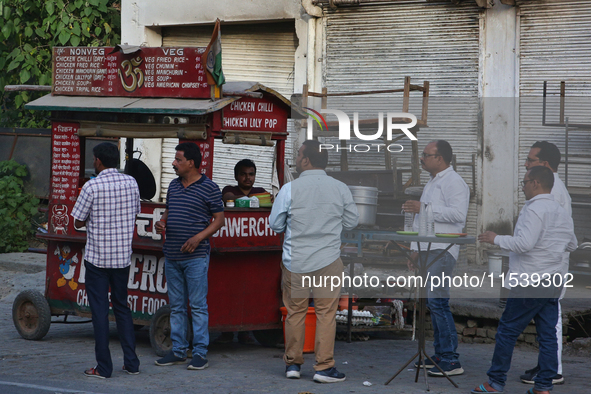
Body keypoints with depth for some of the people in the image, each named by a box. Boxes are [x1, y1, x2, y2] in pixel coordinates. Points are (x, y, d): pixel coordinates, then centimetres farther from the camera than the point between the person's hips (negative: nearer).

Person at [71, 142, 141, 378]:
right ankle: (131, 363, 14)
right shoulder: (131, 183, 1)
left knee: (99, 310, 2)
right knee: (122, 307, 16)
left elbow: (78, 222, -6)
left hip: (97, 257, -5)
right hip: (123, 256, 5)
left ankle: (103, 367, 3)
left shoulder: (92, 186, -13)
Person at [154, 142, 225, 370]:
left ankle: (200, 353, 0)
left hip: (195, 257, -7)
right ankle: (178, 351, 17)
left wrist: (198, 238, -17)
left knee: (198, 306, -4)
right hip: (171, 255, 7)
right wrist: (161, 223, 1)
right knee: (176, 306, 11)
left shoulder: (209, 188, -5)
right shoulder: (174, 186, 14)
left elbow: (219, 219, -5)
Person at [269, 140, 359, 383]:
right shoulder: (340, 189, -2)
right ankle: (324, 367, 2)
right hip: (328, 262, 0)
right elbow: (352, 222, 7)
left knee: (295, 312, 10)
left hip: (295, 261, 0)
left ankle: (293, 363, 17)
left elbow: (275, 224, 0)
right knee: (326, 313, 3)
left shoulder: (290, 189, -8)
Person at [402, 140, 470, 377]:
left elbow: (458, 213, -23)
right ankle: (440, 355, 15)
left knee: (437, 300, -16)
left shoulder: (453, 182, -9)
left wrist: (424, 209, -21)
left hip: (442, 251, -10)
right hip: (429, 250, 10)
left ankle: (451, 360, -16)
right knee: (433, 302, 10)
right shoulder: (433, 182, 23)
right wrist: (418, 251, 26)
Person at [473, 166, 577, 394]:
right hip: (554, 281, 8)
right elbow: (572, 245, 22)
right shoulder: (562, 213, 11)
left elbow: (524, 244, -25)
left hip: (531, 282, -8)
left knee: (507, 331, 0)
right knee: (547, 334, 7)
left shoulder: (534, 210, -16)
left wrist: (496, 239, -13)